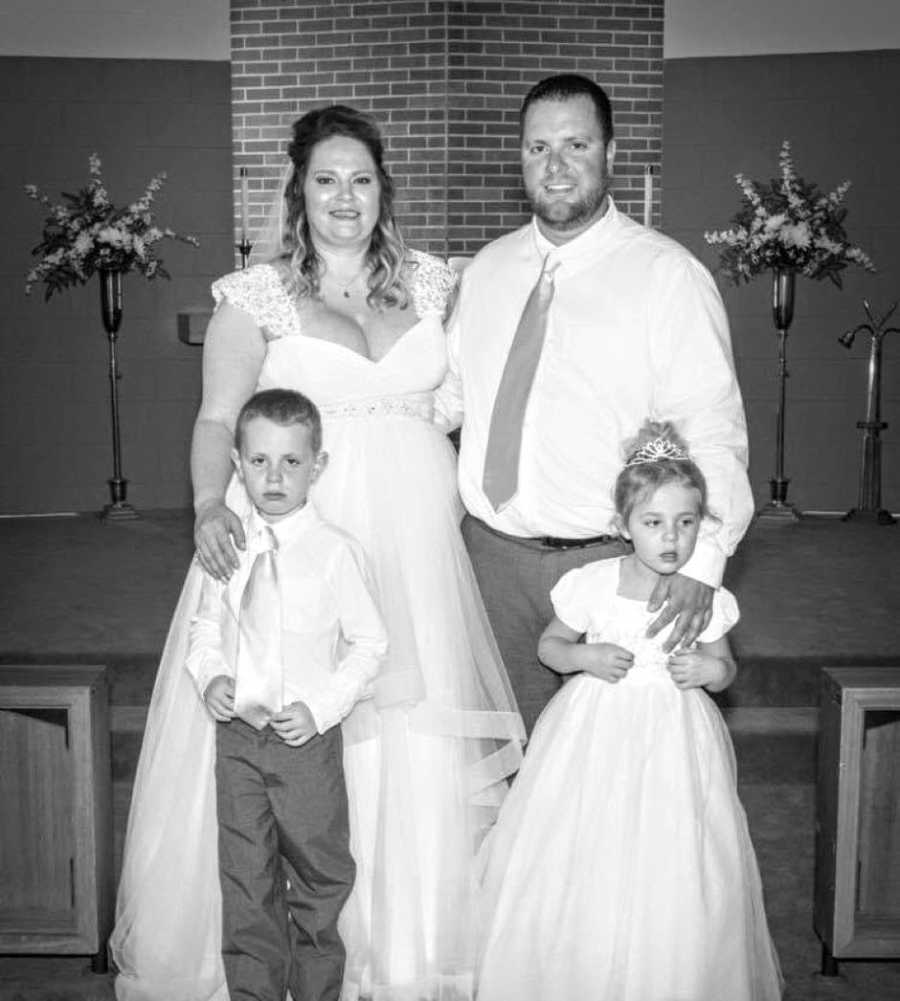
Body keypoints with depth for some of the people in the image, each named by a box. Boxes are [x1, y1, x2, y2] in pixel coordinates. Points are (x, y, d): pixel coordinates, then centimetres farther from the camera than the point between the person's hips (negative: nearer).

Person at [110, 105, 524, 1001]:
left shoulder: (429, 282, 11)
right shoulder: (255, 295, 2)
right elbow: (218, 419, -4)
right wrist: (210, 505, -22)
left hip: (412, 536, 3)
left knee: (416, 747, 4)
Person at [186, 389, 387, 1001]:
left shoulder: (336, 551, -13)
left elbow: (370, 644, -8)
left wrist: (320, 707, -16)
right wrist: (211, 676, -6)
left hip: (307, 737, -3)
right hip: (237, 732, 3)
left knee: (318, 874, 13)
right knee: (244, 878, 13)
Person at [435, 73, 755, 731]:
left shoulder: (667, 274, -8)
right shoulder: (488, 268, 9)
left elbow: (712, 431, -14)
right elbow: (446, 394, 16)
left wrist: (701, 560, -26)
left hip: (607, 558, -4)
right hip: (492, 553, 4)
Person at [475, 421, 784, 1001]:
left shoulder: (708, 598, -3)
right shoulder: (591, 585, -7)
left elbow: (725, 668, 11)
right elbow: (549, 645, 6)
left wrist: (709, 669, -11)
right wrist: (584, 656, -13)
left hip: (676, 743, 1)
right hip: (595, 735, 0)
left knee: (673, 882, 1)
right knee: (582, 871, 3)